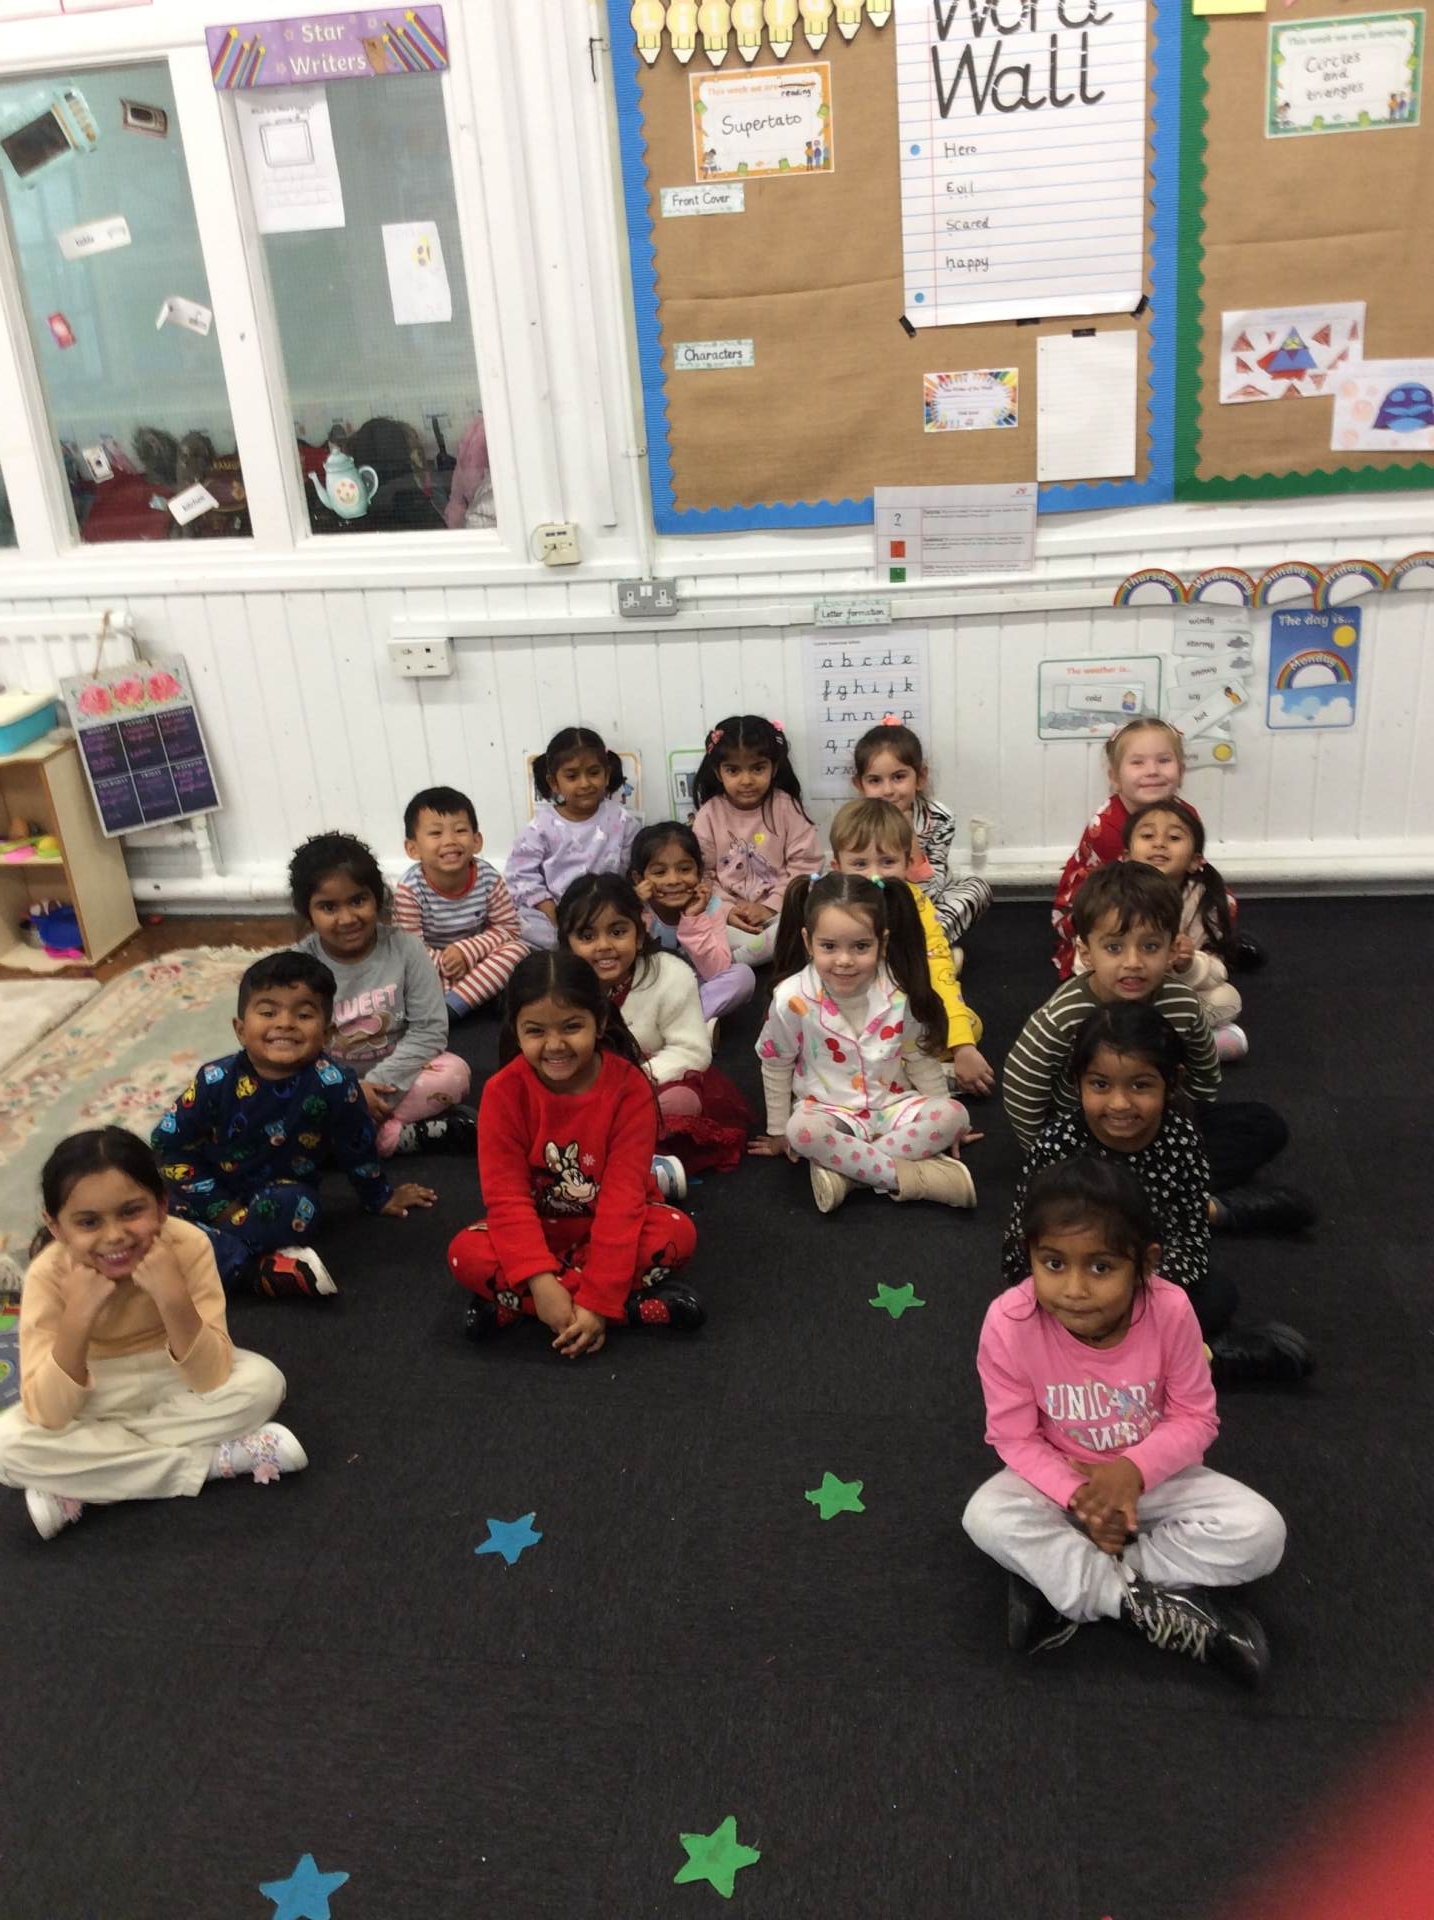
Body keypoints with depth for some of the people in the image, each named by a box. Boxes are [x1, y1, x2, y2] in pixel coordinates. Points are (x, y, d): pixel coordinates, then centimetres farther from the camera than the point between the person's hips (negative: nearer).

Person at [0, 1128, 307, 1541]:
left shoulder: (188, 1246, -27)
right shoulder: (49, 1274, -26)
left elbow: (212, 1380, -28)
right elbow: (48, 1417, -28)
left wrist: (173, 1297, -41)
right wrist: (77, 1317, -40)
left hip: (175, 1381, 1)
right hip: (94, 1396, 0)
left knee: (262, 1382, -28)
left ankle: (79, 1492, -20)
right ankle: (215, 1460, -21)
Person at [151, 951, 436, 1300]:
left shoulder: (333, 1084, -21)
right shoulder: (217, 1081, -17)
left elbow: (357, 1146, -3)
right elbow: (167, 1143, -8)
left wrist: (378, 1197, 12)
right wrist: (218, 1207, -13)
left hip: (284, 1197, -2)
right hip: (216, 1195, 2)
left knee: (291, 1205, -37)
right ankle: (262, 1269, -31)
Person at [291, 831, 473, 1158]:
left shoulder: (405, 948, -11)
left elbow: (429, 1029, -12)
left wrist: (378, 1084, -21)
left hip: (394, 1077, 0)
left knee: (454, 1073, -28)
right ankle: (406, 1137, -26)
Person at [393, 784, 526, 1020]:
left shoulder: (489, 879, -16)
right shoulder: (409, 890, -24)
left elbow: (508, 929, -10)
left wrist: (467, 951, -25)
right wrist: (448, 964, -31)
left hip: (476, 961, 3)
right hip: (434, 967, -2)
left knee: (516, 949, -25)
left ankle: (448, 1008, -31)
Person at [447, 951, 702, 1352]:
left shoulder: (630, 1087, -21)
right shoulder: (504, 1091, -17)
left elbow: (623, 1195, -24)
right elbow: (507, 1196, -20)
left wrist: (599, 1300, -31)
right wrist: (540, 1281, -34)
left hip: (611, 1226, -1)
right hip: (538, 1229, 1)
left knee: (678, 1234, -30)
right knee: (467, 1255, -28)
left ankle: (510, 1304, -27)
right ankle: (637, 1301, -29)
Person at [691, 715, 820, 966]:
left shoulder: (787, 807, -4)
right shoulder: (709, 814, -1)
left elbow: (803, 865, -6)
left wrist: (771, 906, -14)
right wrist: (727, 910, -16)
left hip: (780, 911, 0)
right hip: (727, 914, 1)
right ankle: (773, 949, -21)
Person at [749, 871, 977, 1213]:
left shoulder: (901, 994, -14)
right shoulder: (793, 998, -18)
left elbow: (922, 1060, 3)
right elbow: (775, 1067, -2)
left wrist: (939, 1124, 9)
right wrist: (779, 1132, 6)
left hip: (892, 1105, 2)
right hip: (827, 1111, -2)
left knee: (954, 1115, -23)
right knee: (801, 1130, -35)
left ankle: (842, 1169, -26)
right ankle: (907, 1176, -27)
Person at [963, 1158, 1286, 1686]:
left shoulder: (1170, 1310, -27)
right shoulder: (1008, 1322, -28)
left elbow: (1195, 1418, -13)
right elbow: (1015, 1437, -15)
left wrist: (1133, 1469, -28)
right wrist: (1078, 1496, -28)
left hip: (1152, 1475, 1)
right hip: (1060, 1480, -1)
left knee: (1260, 1533, -21)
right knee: (986, 1516, -30)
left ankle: (1059, 1579, -17)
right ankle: (1155, 1611, -22)